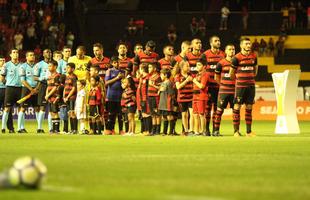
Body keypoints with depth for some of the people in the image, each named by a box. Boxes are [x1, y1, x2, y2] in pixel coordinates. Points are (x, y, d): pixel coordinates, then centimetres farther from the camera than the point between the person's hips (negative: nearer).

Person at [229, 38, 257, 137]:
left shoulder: (253, 57, 8)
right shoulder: (236, 58, -6)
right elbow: (231, 74, 2)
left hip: (251, 85, 4)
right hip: (240, 86, -4)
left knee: (249, 108, 7)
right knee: (237, 107, -5)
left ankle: (249, 131, 11)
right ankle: (236, 131, 0)